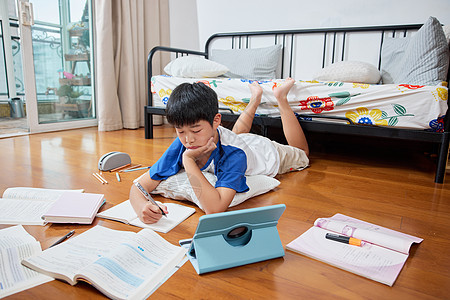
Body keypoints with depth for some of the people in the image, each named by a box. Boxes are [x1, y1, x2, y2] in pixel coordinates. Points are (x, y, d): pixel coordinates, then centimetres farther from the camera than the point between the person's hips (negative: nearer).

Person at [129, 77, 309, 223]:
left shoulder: (234, 154, -49)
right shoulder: (181, 145, -36)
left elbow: (215, 208, -60)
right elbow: (140, 185, -34)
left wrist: (188, 160, -57)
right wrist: (141, 206, -56)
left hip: (265, 151, -3)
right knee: (236, 134, 42)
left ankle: (281, 97, 31)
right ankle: (255, 99, 44)